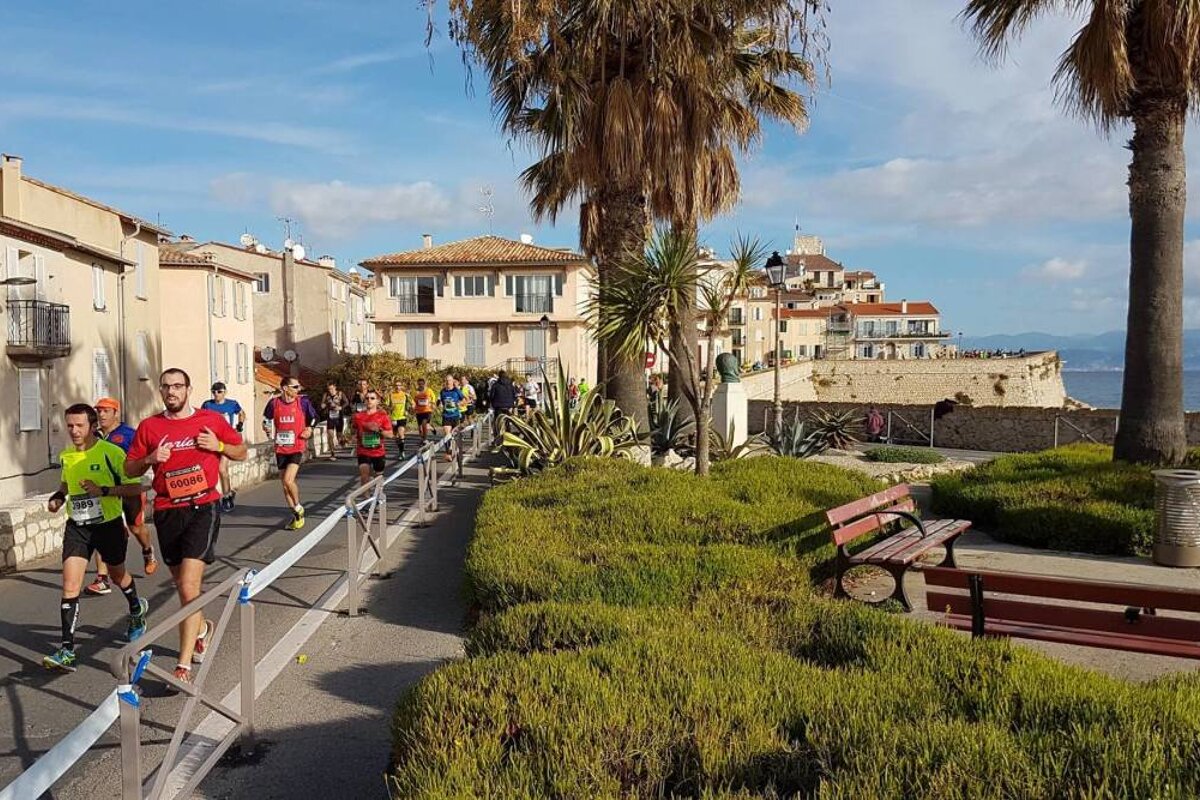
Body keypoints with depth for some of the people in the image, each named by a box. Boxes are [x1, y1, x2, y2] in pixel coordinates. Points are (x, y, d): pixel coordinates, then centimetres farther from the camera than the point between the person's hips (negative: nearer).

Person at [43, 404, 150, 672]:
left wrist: (104, 490, -27)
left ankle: (137, 610, 52)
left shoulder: (111, 452, -15)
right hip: (76, 526, 3)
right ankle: (67, 651, -8)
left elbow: (136, 487, -15)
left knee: (118, 576, 19)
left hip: (108, 524, -3)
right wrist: (58, 497, 3)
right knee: (70, 586, -9)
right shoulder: (65, 456, 2)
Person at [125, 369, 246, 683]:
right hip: (167, 512, 4)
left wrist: (219, 445, -8)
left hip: (203, 508, -4)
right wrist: (150, 459, -9)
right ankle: (202, 627, 47)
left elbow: (241, 451, 11)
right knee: (181, 583, 17)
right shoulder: (149, 427, 5)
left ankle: (184, 663, -10)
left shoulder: (212, 420, 1)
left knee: (189, 586, -14)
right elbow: (129, 469, 11)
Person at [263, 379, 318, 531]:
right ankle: (296, 516, 23)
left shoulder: (303, 402, -4)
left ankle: (298, 508, 8)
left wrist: (309, 429, -3)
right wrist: (266, 426, -6)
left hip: (297, 447, -3)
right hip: (281, 449, 3)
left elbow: (313, 417, 12)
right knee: (284, 484, 8)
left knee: (288, 480, -18)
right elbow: (266, 418, 14)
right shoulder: (274, 403, -2)